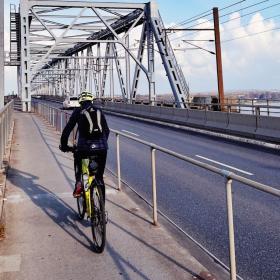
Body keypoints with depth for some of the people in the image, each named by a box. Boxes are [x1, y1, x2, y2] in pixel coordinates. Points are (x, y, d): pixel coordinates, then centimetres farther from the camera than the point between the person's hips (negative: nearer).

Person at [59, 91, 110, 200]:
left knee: (77, 160, 33)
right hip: (102, 148, 2)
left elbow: (67, 129, 8)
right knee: (100, 177, 16)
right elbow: (106, 130, 23)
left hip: (85, 146, -2)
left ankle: (78, 184, 16)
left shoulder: (78, 111, 10)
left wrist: (63, 145, 20)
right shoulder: (99, 111, 19)